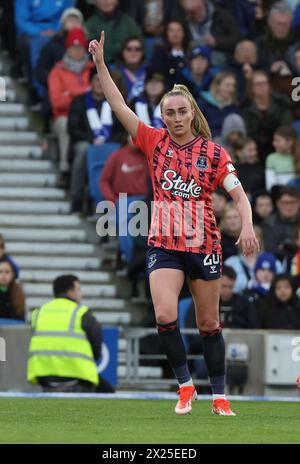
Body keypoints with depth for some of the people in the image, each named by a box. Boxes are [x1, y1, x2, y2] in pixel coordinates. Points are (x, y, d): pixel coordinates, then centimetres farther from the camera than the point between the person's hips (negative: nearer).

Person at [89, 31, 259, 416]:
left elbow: (239, 194, -5)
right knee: (165, 315, -16)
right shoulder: (155, 142, 4)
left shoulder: (213, 153, 0)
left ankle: (219, 395, 16)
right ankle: (185, 386, -1)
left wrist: (247, 225, -24)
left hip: (203, 244, -1)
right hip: (163, 243, 1)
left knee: (208, 323, 6)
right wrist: (100, 64, -8)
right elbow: (119, 106, -1)